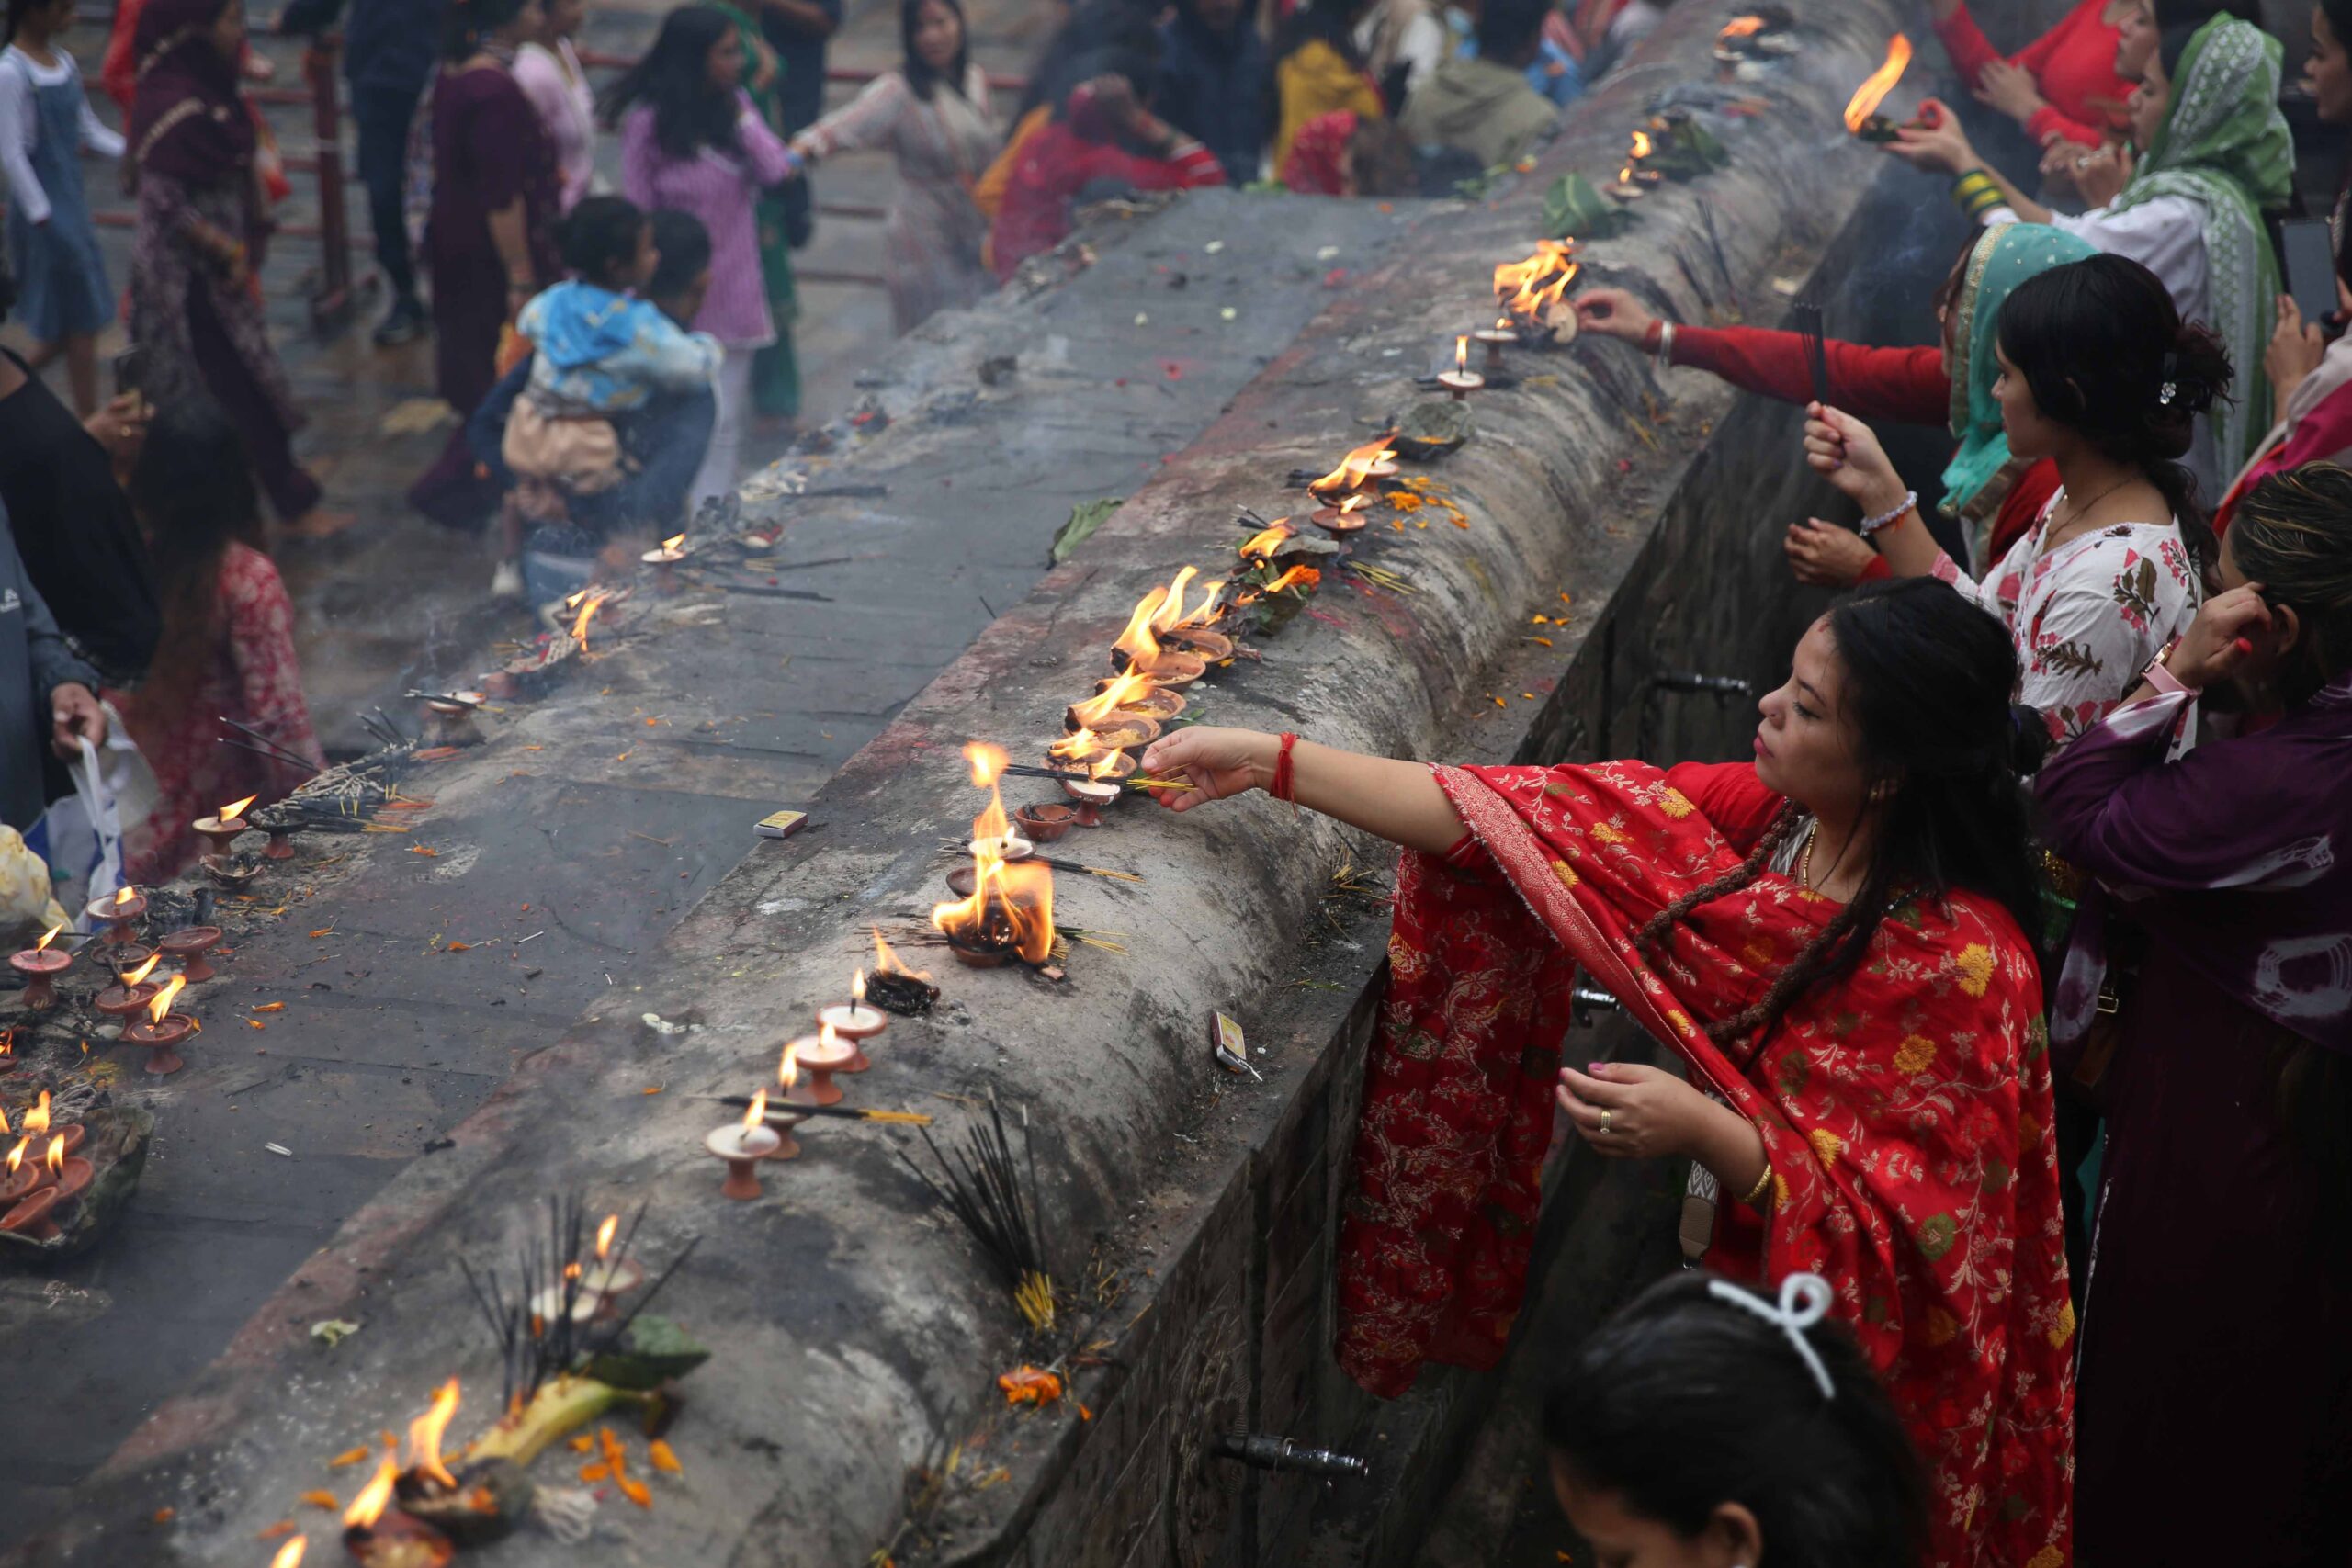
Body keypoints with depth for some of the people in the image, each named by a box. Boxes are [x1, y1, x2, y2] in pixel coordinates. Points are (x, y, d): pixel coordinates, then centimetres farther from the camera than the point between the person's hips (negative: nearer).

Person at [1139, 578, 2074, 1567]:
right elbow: (1531, 820, -15)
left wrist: (1703, 1133, -40)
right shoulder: (1768, 815, -13)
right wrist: (1271, 761, -18)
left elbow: (1915, 1231, -28)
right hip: (1730, 1256, 6)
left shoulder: (1965, 962, -31)